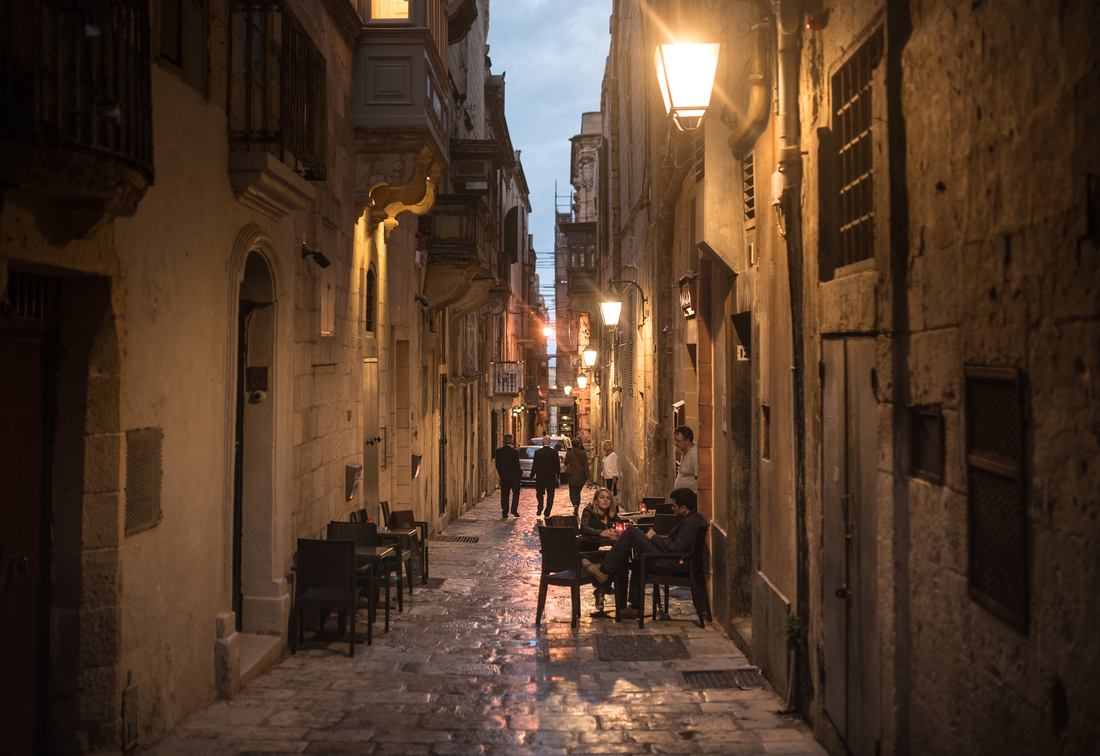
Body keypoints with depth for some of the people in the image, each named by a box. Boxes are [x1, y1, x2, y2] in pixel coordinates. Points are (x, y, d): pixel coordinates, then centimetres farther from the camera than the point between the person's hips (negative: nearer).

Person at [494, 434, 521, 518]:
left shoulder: (499, 451, -1)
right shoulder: (514, 451, -15)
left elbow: (497, 465, 4)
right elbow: (516, 464, -13)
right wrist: (520, 473, 3)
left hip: (503, 476, 4)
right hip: (514, 476, -4)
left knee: (504, 495, 9)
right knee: (515, 493, 12)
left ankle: (504, 512, 7)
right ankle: (514, 510, 3)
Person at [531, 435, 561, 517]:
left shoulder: (537, 452, -7)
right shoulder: (554, 452, -5)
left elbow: (534, 466, -4)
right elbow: (558, 466, -1)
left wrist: (532, 475, 6)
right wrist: (557, 475, 13)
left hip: (540, 478, 0)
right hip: (551, 478, 0)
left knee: (539, 494, 15)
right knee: (550, 496, 9)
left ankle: (540, 508, -5)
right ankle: (547, 512, 6)